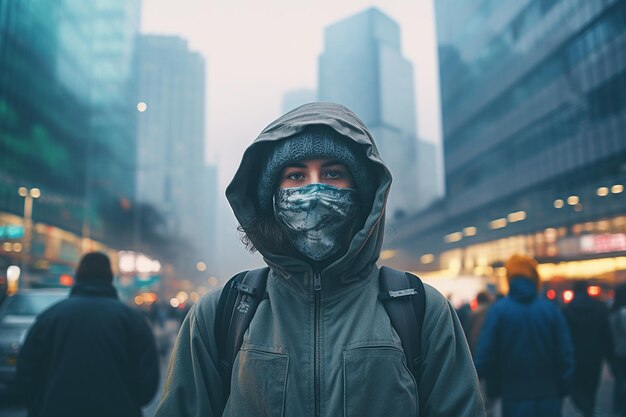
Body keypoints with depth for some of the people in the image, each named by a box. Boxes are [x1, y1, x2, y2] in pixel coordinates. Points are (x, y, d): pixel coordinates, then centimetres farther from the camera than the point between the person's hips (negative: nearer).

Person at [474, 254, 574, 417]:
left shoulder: (498, 310, -9)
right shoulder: (551, 309, -4)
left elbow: (485, 354, -10)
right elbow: (566, 354, -5)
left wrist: (494, 387, 4)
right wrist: (562, 389, 7)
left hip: (514, 393, -1)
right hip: (548, 395, 2)